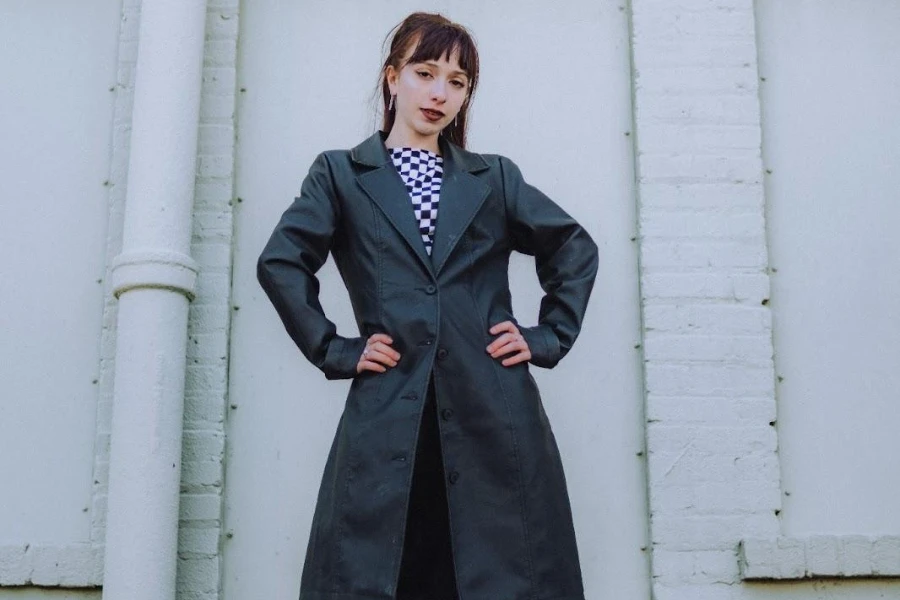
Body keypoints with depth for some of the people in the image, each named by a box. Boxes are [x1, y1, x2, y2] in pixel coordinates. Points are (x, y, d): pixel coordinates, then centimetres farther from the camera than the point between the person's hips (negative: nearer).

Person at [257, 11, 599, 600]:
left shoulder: (495, 177, 18)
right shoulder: (341, 173, 13)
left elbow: (577, 249, 22)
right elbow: (280, 261, 2)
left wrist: (548, 336, 11)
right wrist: (333, 349, -4)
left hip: (496, 414, 2)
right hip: (387, 414, -1)